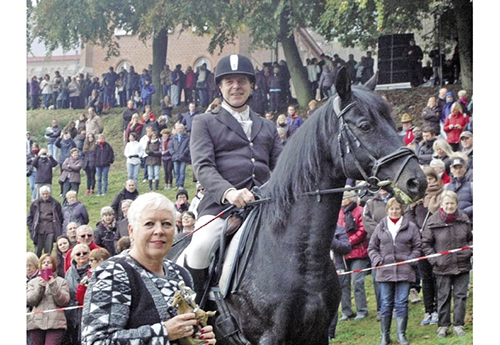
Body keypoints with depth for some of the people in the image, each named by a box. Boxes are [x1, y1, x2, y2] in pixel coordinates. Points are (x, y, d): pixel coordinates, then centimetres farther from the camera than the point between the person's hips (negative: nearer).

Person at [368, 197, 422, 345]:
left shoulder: (411, 227, 5)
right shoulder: (380, 227, 8)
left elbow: (417, 247, 8)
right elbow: (372, 247, 13)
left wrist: (411, 260, -6)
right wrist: (377, 260, -3)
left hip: (404, 271, -1)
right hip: (385, 271, 1)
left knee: (401, 303, 1)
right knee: (386, 304, 5)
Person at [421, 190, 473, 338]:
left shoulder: (464, 219, 1)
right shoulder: (433, 222, -6)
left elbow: (470, 239, 15)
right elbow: (425, 244, 0)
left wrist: (469, 252, -3)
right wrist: (434, 260, -7)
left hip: (462, 265, 2)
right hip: (443, 267, -2)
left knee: (460, 295, 4)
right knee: (443, 297, 5)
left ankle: (458, 325, 13)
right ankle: (442, 326, 14)